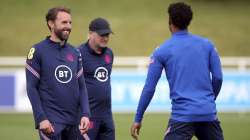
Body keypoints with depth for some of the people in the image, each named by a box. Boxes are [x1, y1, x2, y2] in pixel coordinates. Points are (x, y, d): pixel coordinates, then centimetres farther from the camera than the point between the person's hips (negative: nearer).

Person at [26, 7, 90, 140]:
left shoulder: (74, 53, 12)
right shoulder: (38, 51, -3)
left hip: (73, 121, 5)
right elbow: (32, 88, -7)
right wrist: (41, 118, -14)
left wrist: (85, 114, 0)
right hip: (51, 121, -5)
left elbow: (81, 87, 13)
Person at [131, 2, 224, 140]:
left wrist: (138, 119, 6)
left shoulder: (161, 51, 1)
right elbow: (218, 78, 6)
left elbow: (149, 88, 0)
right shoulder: (207, 44, 8)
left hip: (183, 115, -3)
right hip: (209, 113, 3)